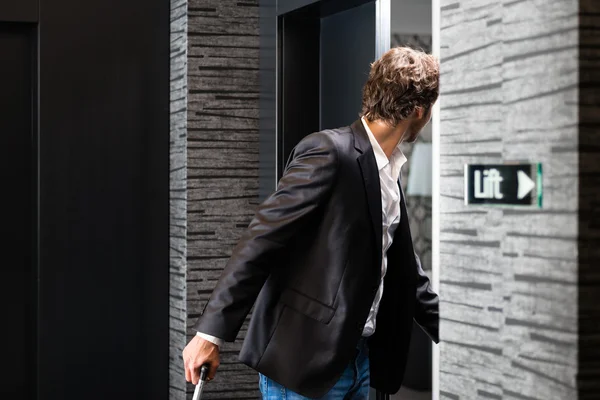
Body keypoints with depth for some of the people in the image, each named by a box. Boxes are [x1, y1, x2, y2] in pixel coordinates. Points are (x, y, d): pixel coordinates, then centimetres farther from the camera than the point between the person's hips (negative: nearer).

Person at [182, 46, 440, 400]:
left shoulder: (389, 172, 11)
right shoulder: (328, 152, -15)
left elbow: (404, 271, 19)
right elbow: (261, 239, -18)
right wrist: (211, 332, -20)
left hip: (359, 358, 8)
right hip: (304, 358, -8)